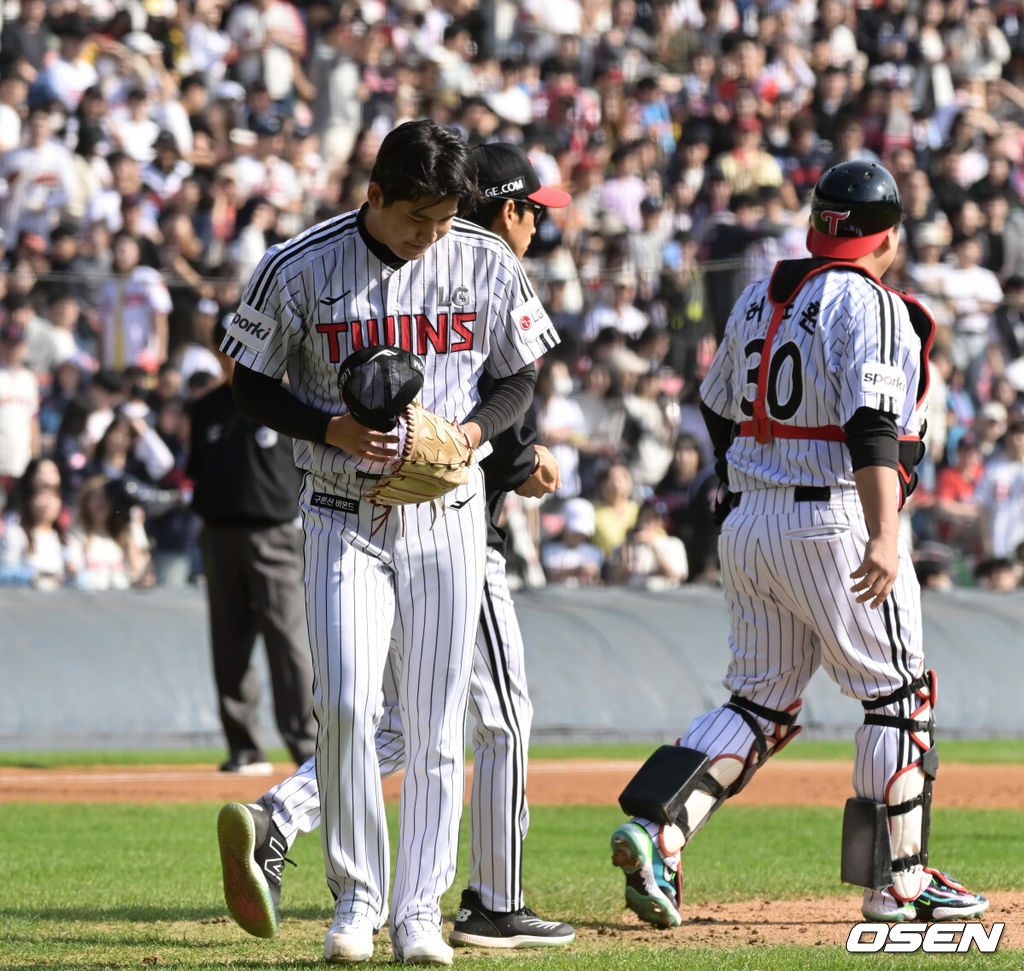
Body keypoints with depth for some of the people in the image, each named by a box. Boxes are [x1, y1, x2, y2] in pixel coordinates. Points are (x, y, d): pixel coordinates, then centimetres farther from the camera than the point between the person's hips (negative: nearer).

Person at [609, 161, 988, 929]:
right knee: (899, 696, 6)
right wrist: (884, 534, -30)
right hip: (837, 518, -7)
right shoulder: (870, 305, -10)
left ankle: (655, 830, -8)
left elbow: (720, 412, 21)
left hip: (748, 520, 7)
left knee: (762, 701, 11)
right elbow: (871, 424, -22)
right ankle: (896, 880, 9)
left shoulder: (758, 299, 13)